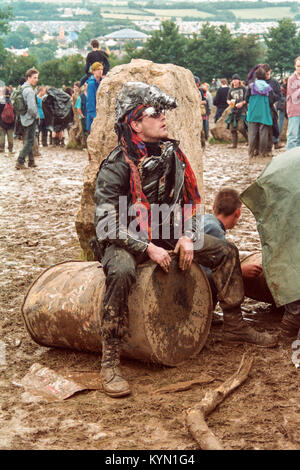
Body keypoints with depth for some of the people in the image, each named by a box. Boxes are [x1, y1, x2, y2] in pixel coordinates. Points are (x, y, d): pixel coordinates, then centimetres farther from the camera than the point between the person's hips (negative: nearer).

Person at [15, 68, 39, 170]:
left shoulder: (23, 89, 10)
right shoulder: (29, 90, -20)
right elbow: (31, 107, -28)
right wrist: (35, 115, -10)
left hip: (26, 118, 10)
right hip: (31, 119, -10)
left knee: (29, 141, 17)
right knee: (29, 141, -5)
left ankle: (31, 161, 25)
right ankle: (20, 162, -7)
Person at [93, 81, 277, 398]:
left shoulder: (172, 154, -1)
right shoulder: (116, 167, -21)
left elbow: (188, 200, 9)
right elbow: (107, 224, -23)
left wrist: (187, 237, -7)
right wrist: (148, 248, -27)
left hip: (164, 233, 7)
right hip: (123, 240, -7)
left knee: (226, 252, 2)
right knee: (122, 272, -40)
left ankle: (234, 325, 17)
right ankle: (109, 363, -32)